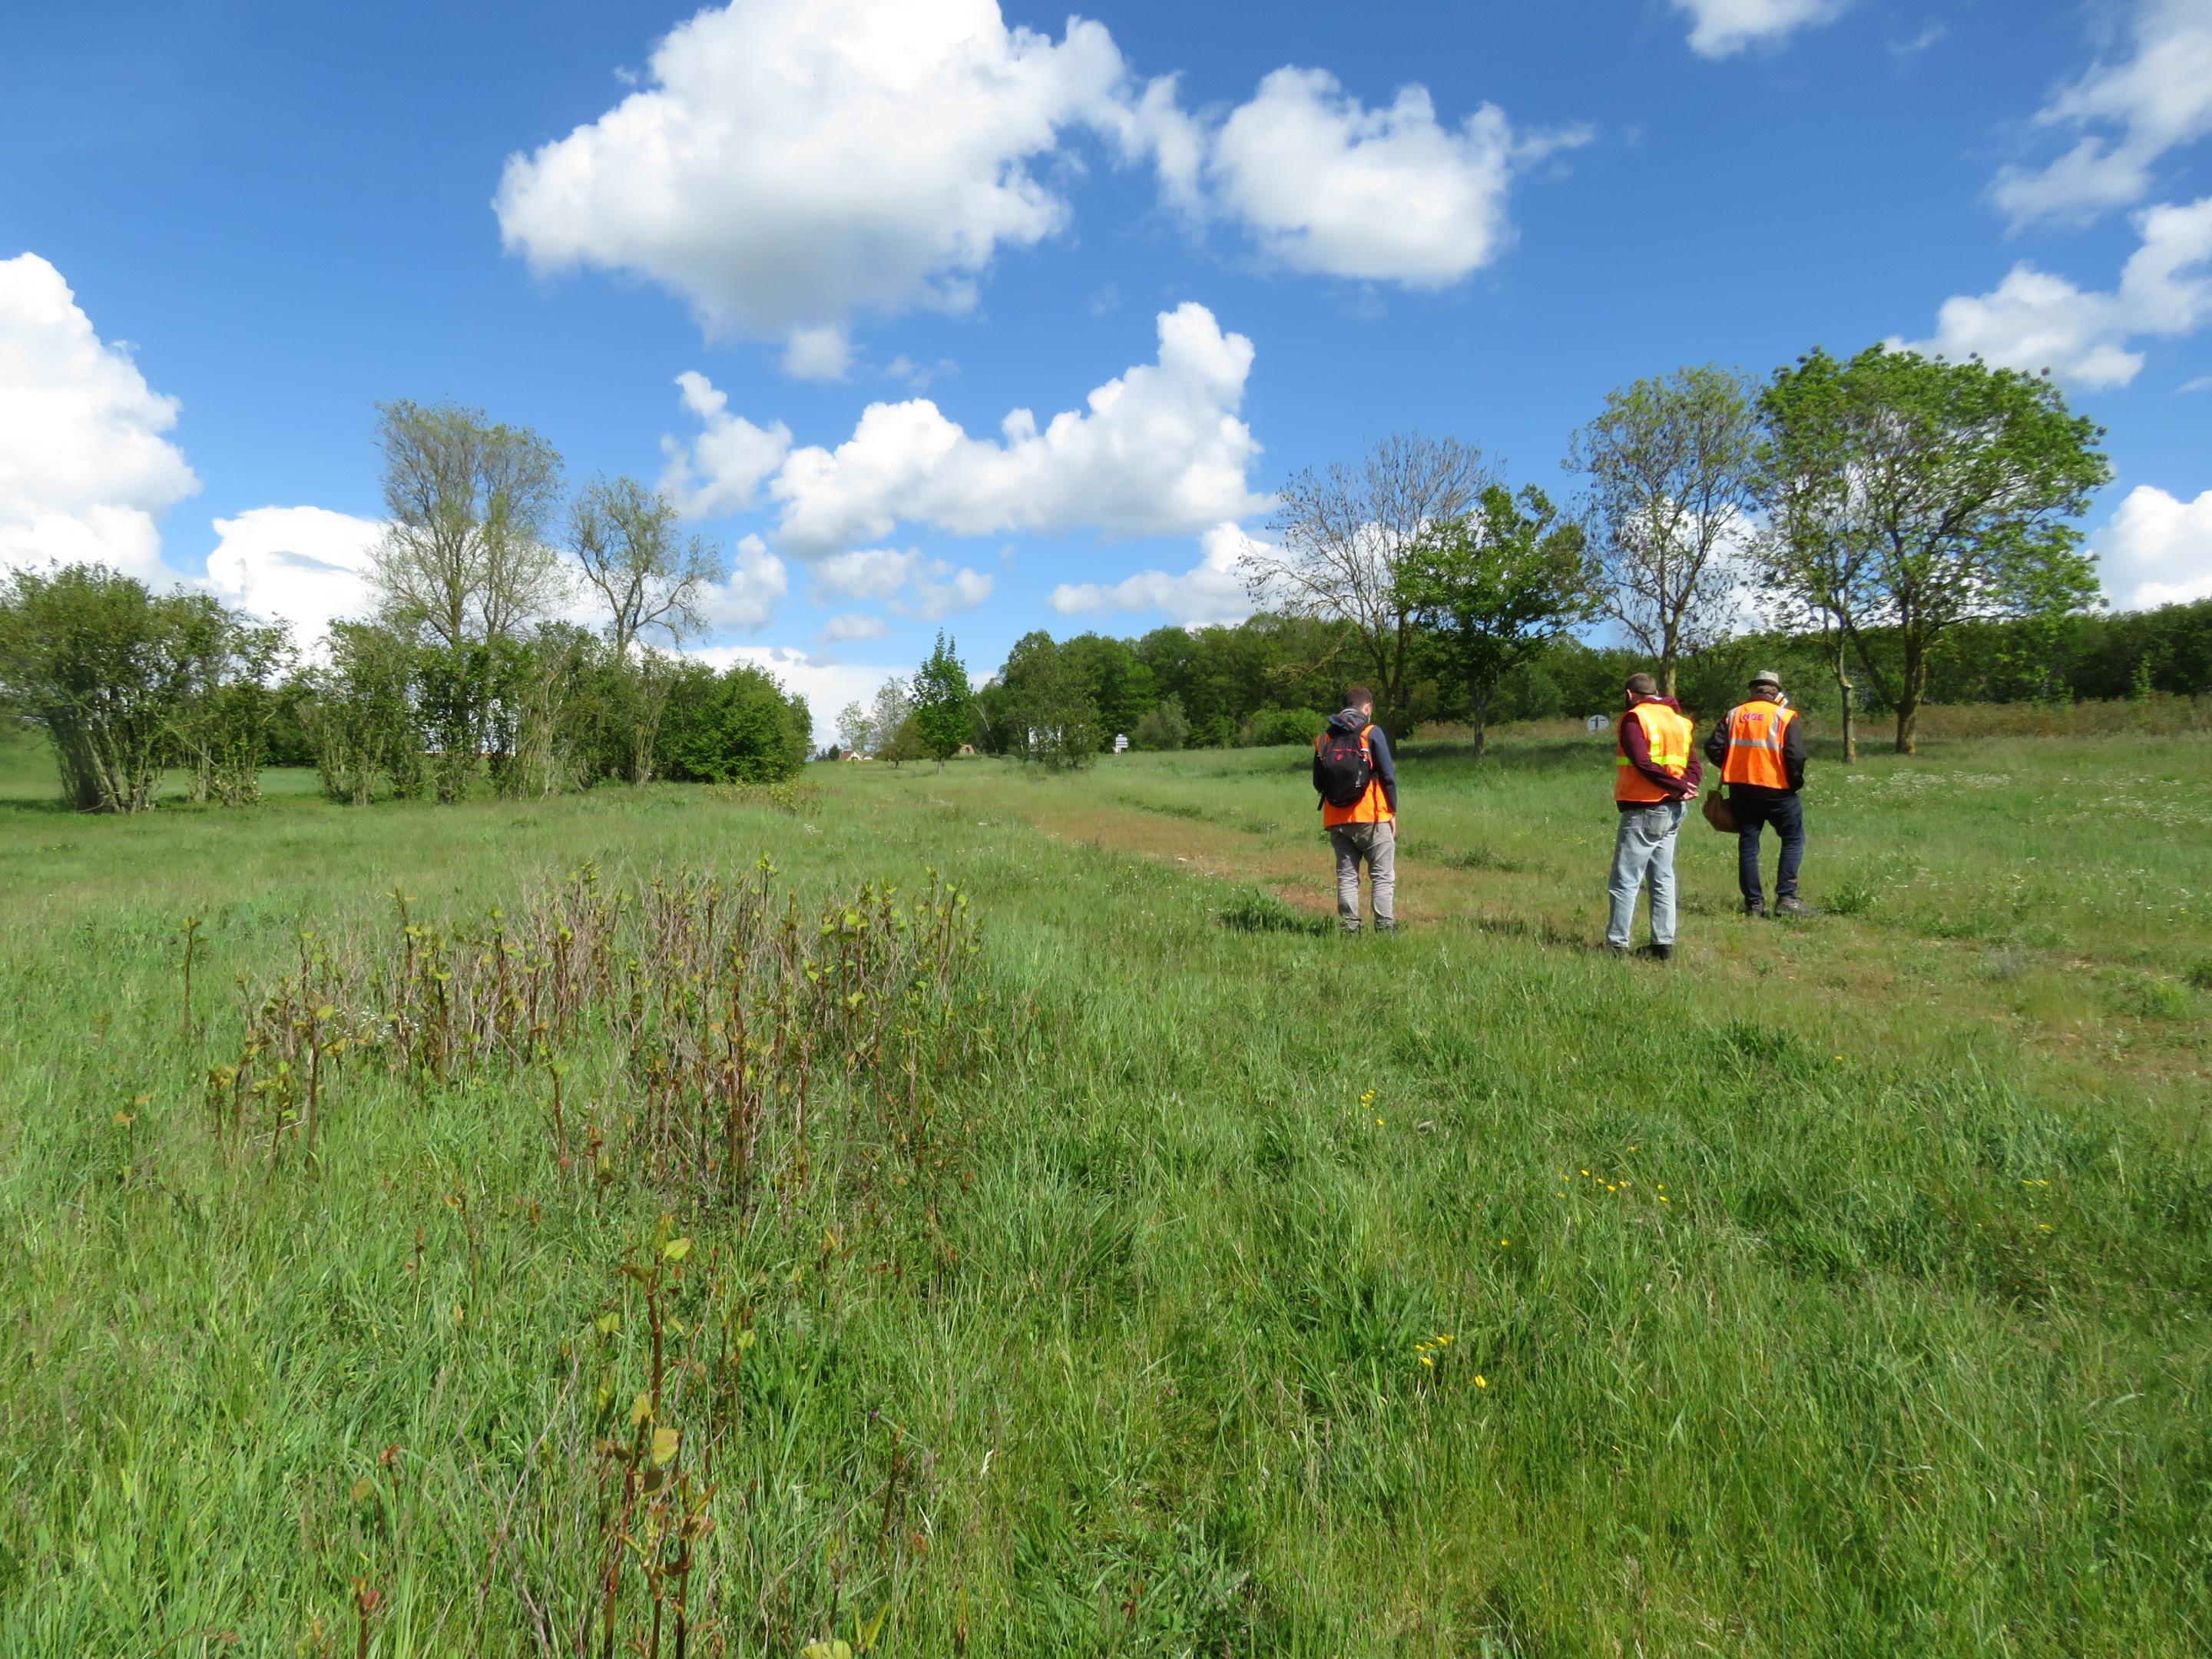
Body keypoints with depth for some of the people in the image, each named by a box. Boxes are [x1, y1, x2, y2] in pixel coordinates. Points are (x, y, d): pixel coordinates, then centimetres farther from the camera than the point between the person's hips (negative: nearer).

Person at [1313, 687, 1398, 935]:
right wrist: (1393, 811, 2)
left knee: (1346, 876, 9)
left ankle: (1350, 929, 5)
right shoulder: (1372, 732, -2)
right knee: (1383, 877, 1)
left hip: (1336, 821, 4)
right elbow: (1388, 775, -4)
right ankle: (1385, 928, -6)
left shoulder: (1324, 738, 10)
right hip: (1371, 817, -4)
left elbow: (1317, 782, 10)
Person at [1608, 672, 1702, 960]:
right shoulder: (1679, 720, 15)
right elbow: (1695, 764, 8)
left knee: (1625, 880, -3)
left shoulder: (1635, 718, -8)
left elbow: (1643, 762, -19)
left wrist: (1678, 785, -14)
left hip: (1643, 810, -7)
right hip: (1672, 810, 8)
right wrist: (1686, 788, -8)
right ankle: (1664, 942, 14)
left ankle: (1617, 944, -2)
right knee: (1663, 878, 13)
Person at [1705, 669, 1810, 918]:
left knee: (1748, 844, 9)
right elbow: (1796, 756, -13)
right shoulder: (1785, 717, -4)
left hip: (1740, 790, 4)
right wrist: (1796, 782, 2)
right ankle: (1786, 898, -1)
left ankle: (1754, 903, 9)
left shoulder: (1734, 715, 6)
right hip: (1775, 789, -3)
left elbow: (1713, 748, 0)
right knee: (1793, 840, 8)